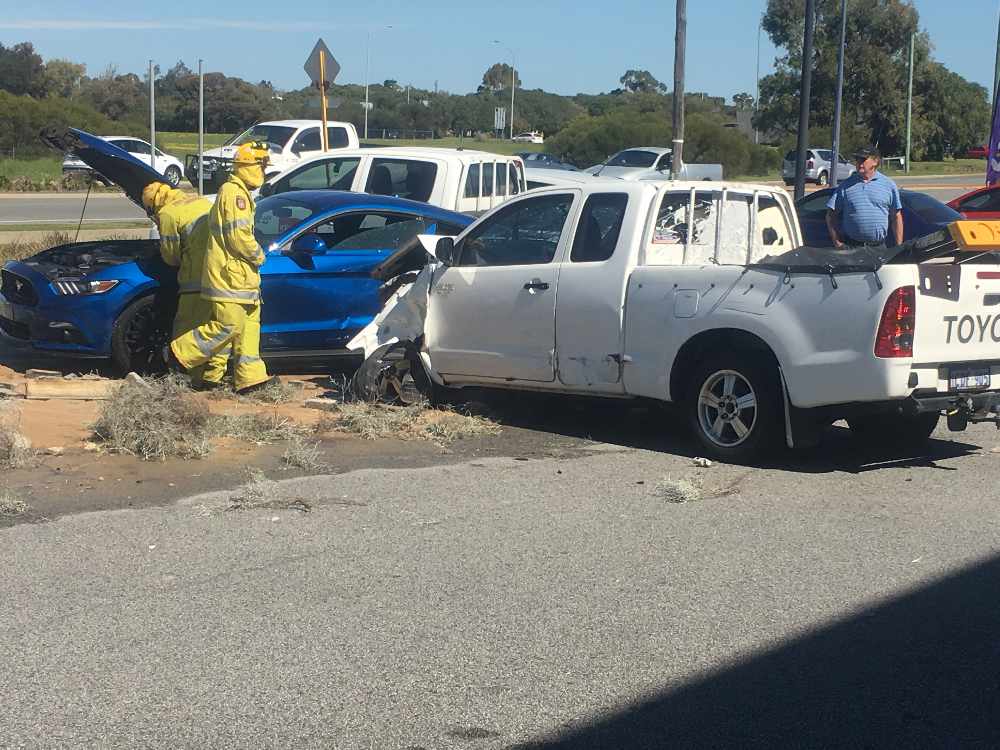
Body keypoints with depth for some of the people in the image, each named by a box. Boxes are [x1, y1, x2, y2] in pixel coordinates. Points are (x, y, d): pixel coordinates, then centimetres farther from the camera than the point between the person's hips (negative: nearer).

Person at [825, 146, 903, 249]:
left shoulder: (889, 185, 8)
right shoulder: (846, 185, 7)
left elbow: (896, 217, 8)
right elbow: (831, 215, 7)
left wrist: (899, 247, 3)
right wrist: (837, 242, -2)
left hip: (878, 248, 0)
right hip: (850, 247, 0)